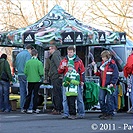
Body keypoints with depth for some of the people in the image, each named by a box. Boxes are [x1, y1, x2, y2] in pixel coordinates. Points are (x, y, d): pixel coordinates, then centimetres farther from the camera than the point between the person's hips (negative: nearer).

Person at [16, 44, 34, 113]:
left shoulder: (18, 55, 16)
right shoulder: (28, 54, -8)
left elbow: (16, 65, 19)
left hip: (19, 74, 7)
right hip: (26, 75, -7)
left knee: (22, 92, 10)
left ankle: (22, 108, 10)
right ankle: (30, 107, -9)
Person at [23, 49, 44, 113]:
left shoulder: (28, 62, -3)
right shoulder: (39, 63, -11)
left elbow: (25, 72, -3)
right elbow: (41, 73, -13)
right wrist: (41, 76, 9)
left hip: (29, 80, 3)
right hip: (37, 80, -3)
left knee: (29, 94, 12)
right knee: (35, 95, 4)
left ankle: (25, 108, 10)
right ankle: (34, 109, 4)